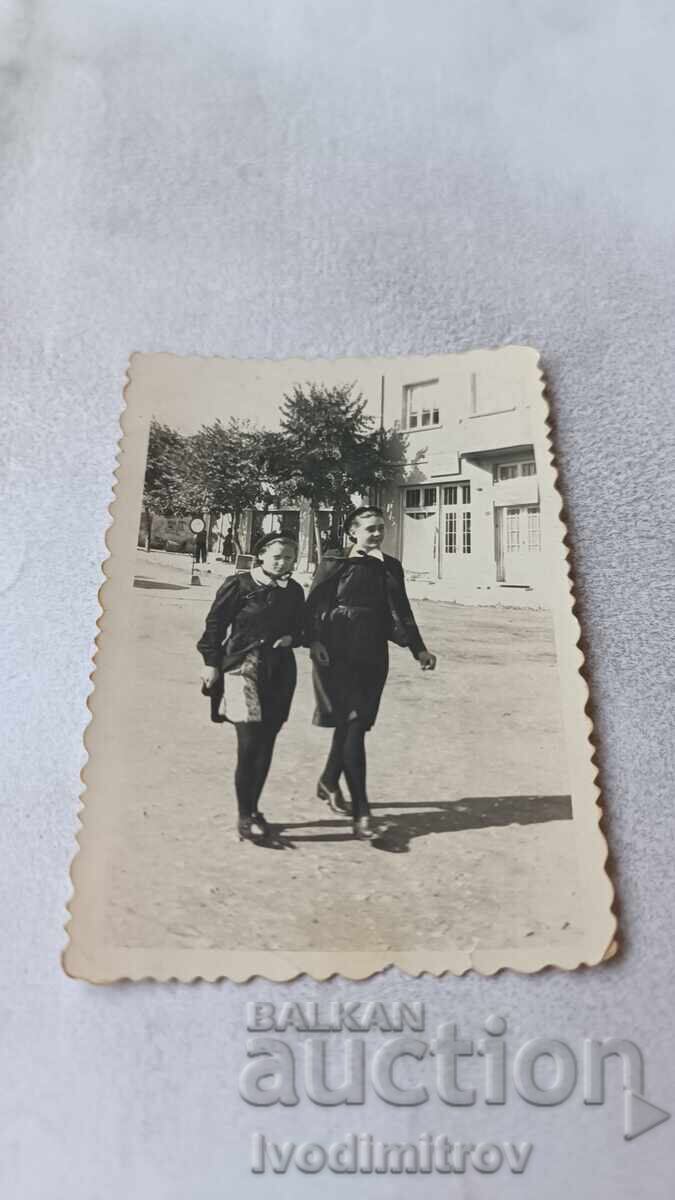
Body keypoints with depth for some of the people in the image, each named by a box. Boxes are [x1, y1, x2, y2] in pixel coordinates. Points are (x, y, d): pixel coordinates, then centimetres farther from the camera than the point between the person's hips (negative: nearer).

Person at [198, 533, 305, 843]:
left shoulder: (294, 591, 9)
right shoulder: (239, 584, -5)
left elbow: (299, 629, 20)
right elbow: (215, 623, -2)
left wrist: (291, 638, -2)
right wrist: (211, 663, -5)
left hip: (279, 672, 5)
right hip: (243, 666, -5)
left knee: (266, 744, 8)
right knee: (250, 742, -12)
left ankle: (252, 809, 24)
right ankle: (245, 816, 1)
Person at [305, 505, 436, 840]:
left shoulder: (390, 567, 12)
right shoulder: (334, 562, -1)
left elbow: (401, 612, 15)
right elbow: (314, 603, -5)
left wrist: (418, 649, 8)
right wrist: (313, 641, -18)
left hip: (373, 656, 5)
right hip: (338, 653, -5)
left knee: (352, 723, 13)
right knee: (353, 724, -10)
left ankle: (328, 782, 38)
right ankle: (361, 811, -9)